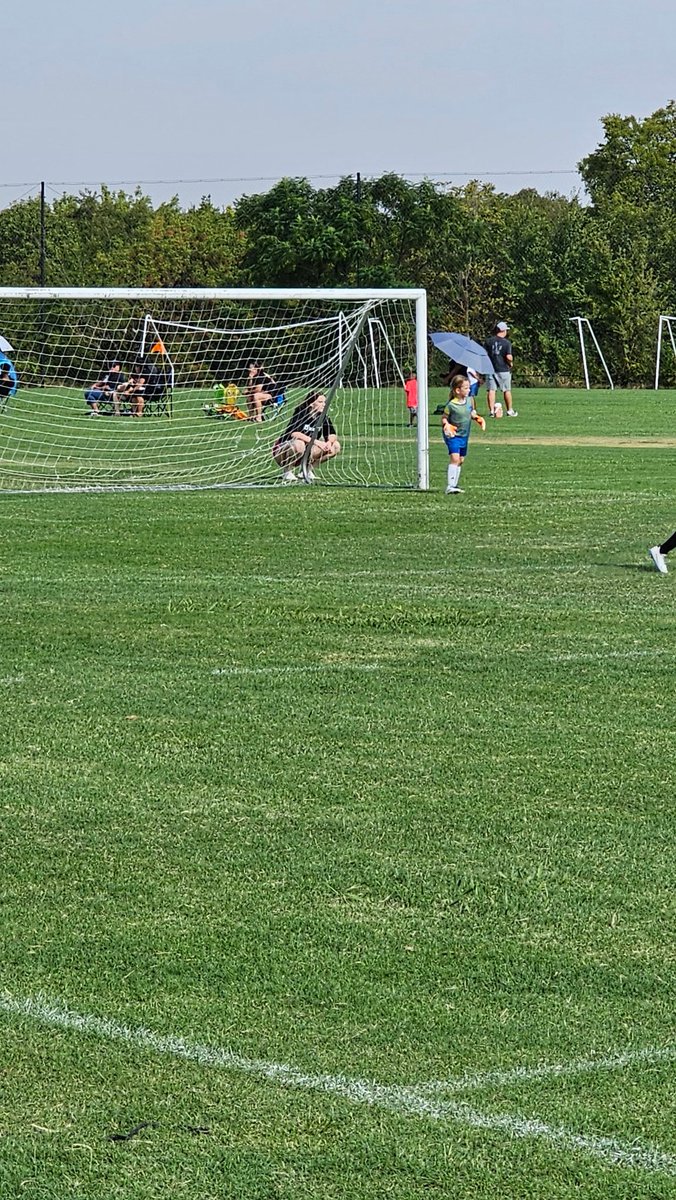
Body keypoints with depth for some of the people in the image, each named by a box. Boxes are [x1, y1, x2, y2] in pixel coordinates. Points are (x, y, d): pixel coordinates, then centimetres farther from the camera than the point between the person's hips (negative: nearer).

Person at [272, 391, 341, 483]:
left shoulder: (322, 417, 1)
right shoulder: (301, 413, -19)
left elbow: (333, 435, 1)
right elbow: (294, 433, -34)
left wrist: (329, 442, -25)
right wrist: (316, 442, -39)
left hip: (306, 454, 7)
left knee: (336, 446, -5)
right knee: (299, 444, -42)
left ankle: (308, 470, 4)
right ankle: (287, 472, -17)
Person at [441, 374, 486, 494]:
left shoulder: (469, 400, 0)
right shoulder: (451, 405, -19)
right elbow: (444, 417, -8)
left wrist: (477, 418, -1)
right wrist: (446, 425, -27)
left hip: (464, 435, 7)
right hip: (453, 435, -7)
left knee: (461, 460, 14)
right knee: (454, 458, -20)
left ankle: (455, 484, 28)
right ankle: (450, 486, -23)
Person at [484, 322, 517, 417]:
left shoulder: (488, 341, 1)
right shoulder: (506, 342, -7)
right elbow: (508, 357, -14)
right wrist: (511, 363, 6)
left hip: (490, 369, 2)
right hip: (503, 370, -2)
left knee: (491, 390, 2)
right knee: (507, 390, 10)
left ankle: (491, 410, -5)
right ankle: (510, 410, 16)